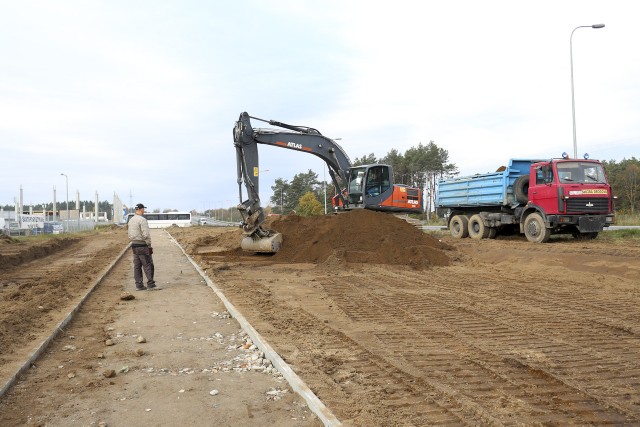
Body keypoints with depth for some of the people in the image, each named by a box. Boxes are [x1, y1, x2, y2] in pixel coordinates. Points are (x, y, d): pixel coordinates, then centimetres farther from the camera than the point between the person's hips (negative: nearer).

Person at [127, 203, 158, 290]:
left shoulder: (131, 220, 12)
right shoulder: (142, 220, -15)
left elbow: (130, 234, 14)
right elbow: (146, 234, -20)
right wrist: (149, 245, -13)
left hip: (134, 245, 9)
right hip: (142, 245, -9)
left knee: (137, 266, 9)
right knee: (148, 265, -3)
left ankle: (139, 285, 11)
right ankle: (150, 284, -1)